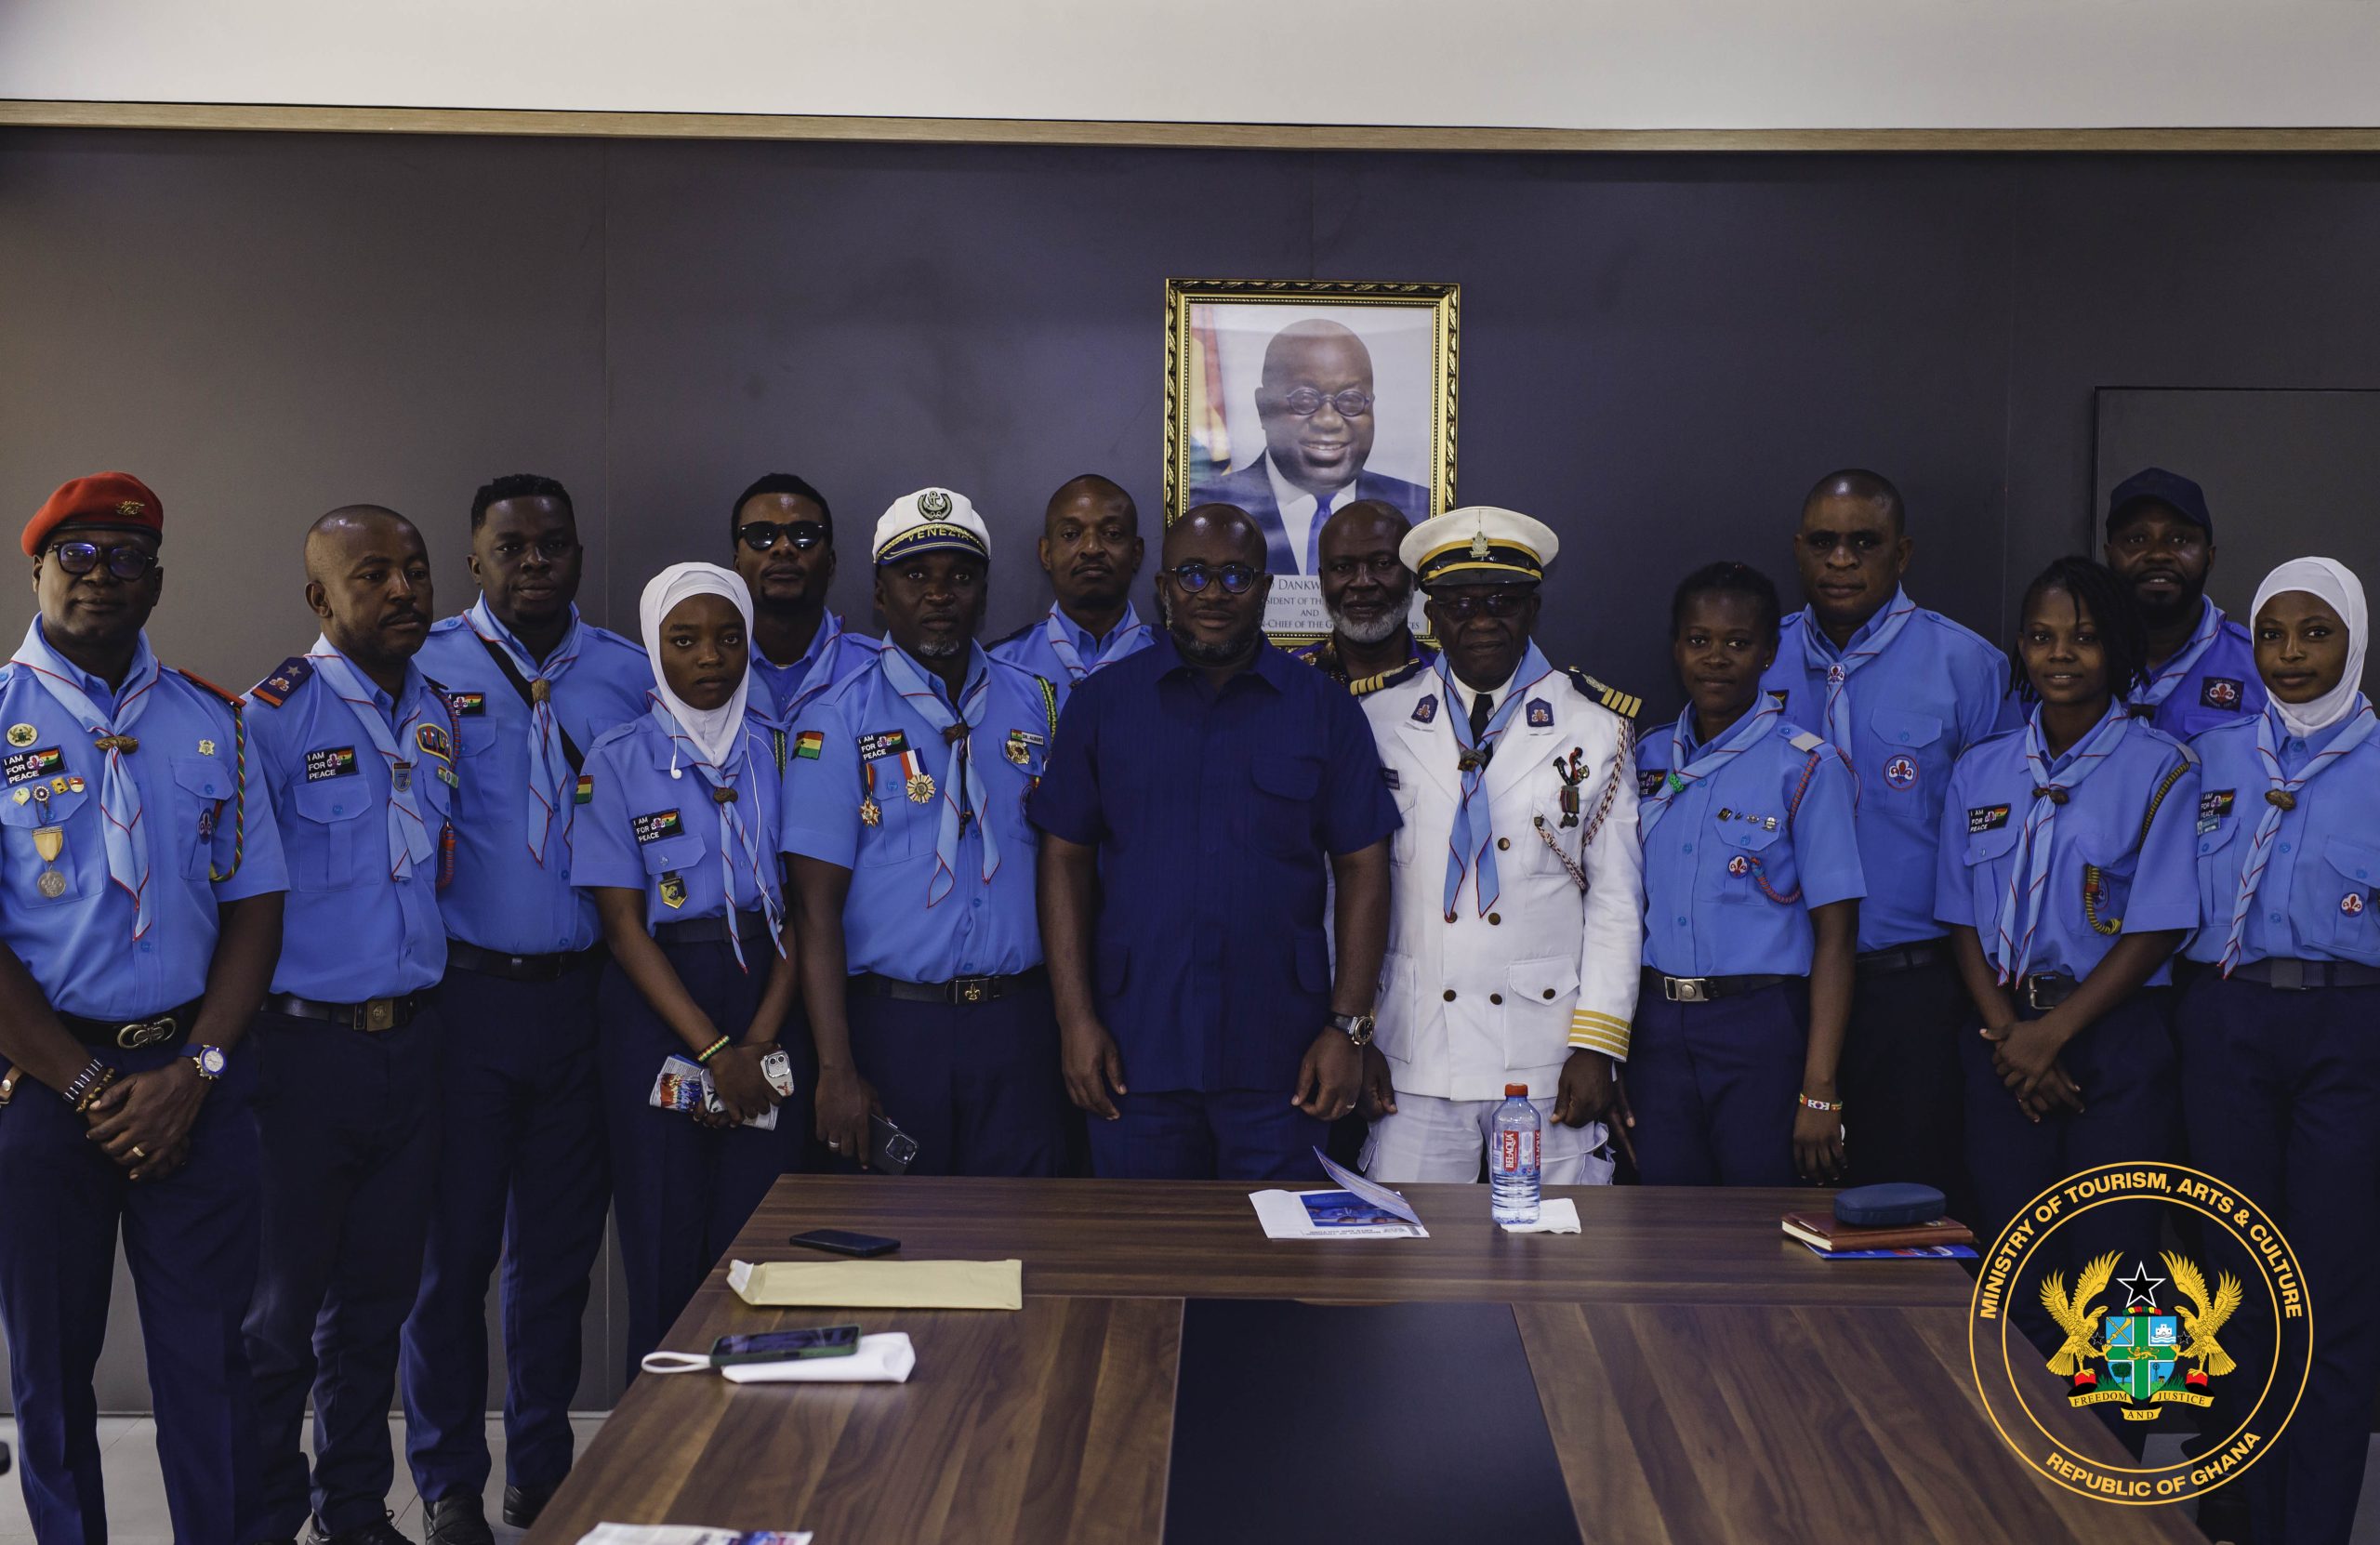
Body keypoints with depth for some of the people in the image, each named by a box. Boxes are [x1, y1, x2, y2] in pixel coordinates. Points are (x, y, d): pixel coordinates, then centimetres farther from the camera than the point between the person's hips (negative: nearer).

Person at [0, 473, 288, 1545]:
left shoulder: (210, 722, 8)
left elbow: (256, 904, 7)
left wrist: (195, 1071, -5)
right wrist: (93, 1088, -10)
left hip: (194, 1079, 2)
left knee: (207, 1354, 5)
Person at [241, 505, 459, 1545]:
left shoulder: (437, 713, 9)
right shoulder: (272, 718, -12)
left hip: (412, 1039, 6)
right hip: (305, 1043, -6)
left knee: (377, 1299, 15)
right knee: (280, 1309, 5)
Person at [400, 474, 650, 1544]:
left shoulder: (629, 676, 9)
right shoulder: (424, 669, 1)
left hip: (584, 992, 3)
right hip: (463, 993, -2)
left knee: (560, 1245, 11)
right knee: (452, 1244, 4)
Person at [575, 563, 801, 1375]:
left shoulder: (780, 750, 7)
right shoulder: (620, 759, 1)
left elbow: (800, 909, 4)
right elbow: (623, 923, -4)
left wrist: (759, 1045, -9)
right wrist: (716, 1052, -12)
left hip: (767, 996, 2)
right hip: (655, 1010, -1)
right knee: (665, 1254, 0)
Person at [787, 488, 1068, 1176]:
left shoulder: (1037, 705, 8)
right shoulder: (838, 721, -1)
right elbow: (817, 905, -6)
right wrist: (836, 1071, -12)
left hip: (1018, 1021, 2)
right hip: (892, 1022, -2)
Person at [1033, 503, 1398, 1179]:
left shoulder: (1325, 710, 4)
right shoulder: (1102, 703, 6)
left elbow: (1362, 869, 2)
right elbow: (1066, 859, 4)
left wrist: (1348, 1028, -5)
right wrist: (1075, 1018, -4)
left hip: (1278, 1059, 0)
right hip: (1136, 1049, 1)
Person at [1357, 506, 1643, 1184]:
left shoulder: (1594, 729, 5)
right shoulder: (1378, 721, 6)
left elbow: (1617, 901, 4)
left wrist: (1597, 1045, -3)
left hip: (1548, 1060, 0)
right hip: (1415, 1059, 1)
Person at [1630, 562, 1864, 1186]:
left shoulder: (1807, 768, -4)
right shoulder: (1650, 760, 10)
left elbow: (1835, 935, -7)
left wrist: (1819, 1092, -12)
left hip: (1762, 1030, -4)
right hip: (1658, 1031, 4)